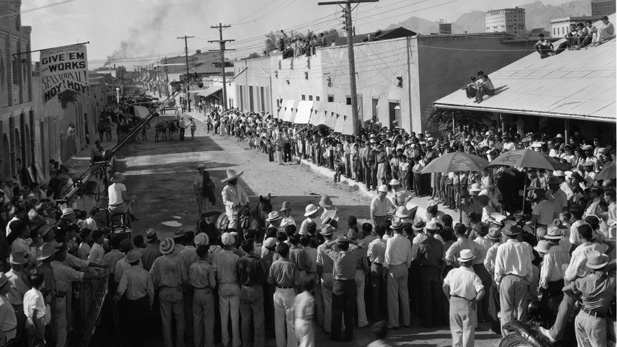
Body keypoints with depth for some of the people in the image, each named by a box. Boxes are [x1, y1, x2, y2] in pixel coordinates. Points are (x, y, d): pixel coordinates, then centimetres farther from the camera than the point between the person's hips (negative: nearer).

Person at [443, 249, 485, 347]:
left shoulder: (453, 272, -4)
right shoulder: (473, 276, -14)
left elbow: (445, 286, -1)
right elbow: (481, 291, -21)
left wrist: (450, 298, 10)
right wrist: (475, 301, -7)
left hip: (454, 302, 3)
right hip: (467, 304, -3)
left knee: (456, 328, 15)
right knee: (468, 329, 8)